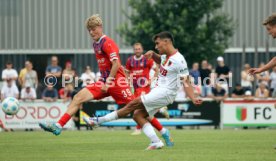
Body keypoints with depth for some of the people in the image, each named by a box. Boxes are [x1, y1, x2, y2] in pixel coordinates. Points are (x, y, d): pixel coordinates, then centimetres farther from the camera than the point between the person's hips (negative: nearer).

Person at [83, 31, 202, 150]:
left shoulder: (178, 60, -16)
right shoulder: (166, 56, 11)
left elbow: (186, 82, -17)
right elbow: (159, 60, 36)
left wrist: (193, 98, -29)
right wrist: (152, 54, 14)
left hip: (165, 93, -10)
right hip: (158, 91, 10)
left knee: (133, 104, -12)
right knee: (138, 115, 2)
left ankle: (99, 121, -8)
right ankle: (156, 142, -4)